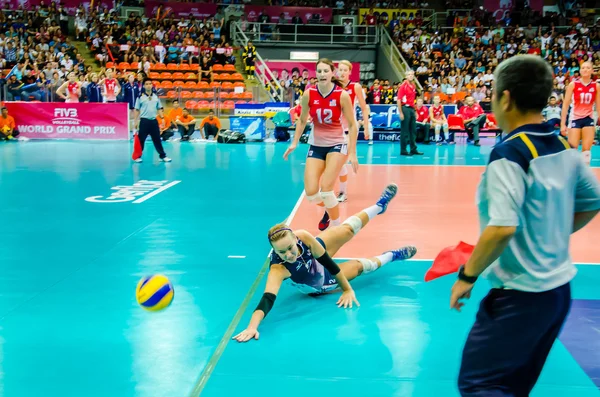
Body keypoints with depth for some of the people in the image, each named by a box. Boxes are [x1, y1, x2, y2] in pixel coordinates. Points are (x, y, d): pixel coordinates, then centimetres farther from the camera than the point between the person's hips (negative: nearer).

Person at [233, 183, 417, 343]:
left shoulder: (303, 237, -37)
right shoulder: (278, 269, -47)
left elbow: (328, 262, -26)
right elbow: (267, 299, -57)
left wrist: (348, 289, -20)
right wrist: (252, 327, -74)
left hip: (318, 258, 2)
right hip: (321, 285, -2)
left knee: (349, 229, 11)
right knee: (359, 265, 11)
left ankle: (380, 205, 45)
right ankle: (391, 256, 47)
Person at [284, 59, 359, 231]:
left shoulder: (342, 95, -15)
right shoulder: (308, 94, -8)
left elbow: (352, 125, -8)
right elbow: (302, 120, 7)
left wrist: (352, 153, -11)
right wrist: (294, 143, 1)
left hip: (337, 144, -3)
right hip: (315, 145, 3)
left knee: (326, 188, -19)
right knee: (310, 194, -6)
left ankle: (337, 226, 4)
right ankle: (329, 209, 30)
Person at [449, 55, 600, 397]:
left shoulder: (509, 153, -20)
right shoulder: (563, 147, 4)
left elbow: (502, 228, -28)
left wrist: (467, 276, -16)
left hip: (521, 294, -8)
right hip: (558, 289, 9)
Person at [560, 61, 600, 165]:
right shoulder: (573, 84, -5)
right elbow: (565, 104, -5)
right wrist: (563, 124, -9)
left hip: (589, 119, 2)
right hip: (575, 118, -2)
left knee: (586, 150, 2)